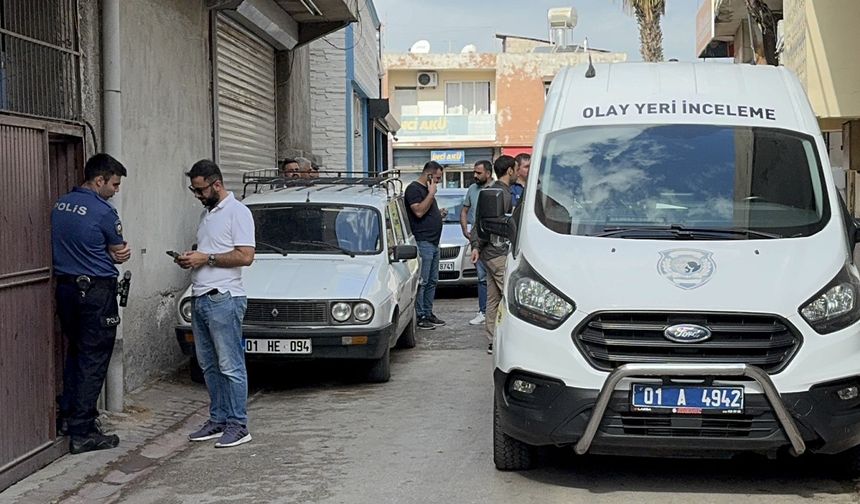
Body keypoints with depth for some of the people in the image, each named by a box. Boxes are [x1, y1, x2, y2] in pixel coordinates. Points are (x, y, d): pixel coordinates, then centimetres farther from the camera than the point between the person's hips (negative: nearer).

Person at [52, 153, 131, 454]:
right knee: (93, 360, -2)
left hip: (65, 287, 8)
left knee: (75, 352, 21)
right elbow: (119, 253, -6)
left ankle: (67, 415, 28)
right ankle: (82, 432, 0)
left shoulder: (60, 205, 8)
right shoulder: (103, 211, -16)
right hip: (96, 291, -8)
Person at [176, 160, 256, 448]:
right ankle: (218, 420, 21)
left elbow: (245, 256, -18)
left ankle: (238, 425, -1)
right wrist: (190, 259, 8)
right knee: (209, 366, 13)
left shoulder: (237, 212, -9)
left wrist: (205, 258, -15)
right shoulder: (207, 214, 19)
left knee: (231, 366, -5)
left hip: (223, 299, -9)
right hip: (200, 299, 10)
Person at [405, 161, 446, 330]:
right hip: (422, 242, -10)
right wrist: (431, 194, -17)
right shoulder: (414, 189, -9)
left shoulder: (427, 189, 21)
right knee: (421, 282, -8)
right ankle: (419, 316, -5)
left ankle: (428, 313, 20)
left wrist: (439, 213, 16)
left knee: (432, 281, 13)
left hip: (434, 242, 10)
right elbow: (419, 211, -21)